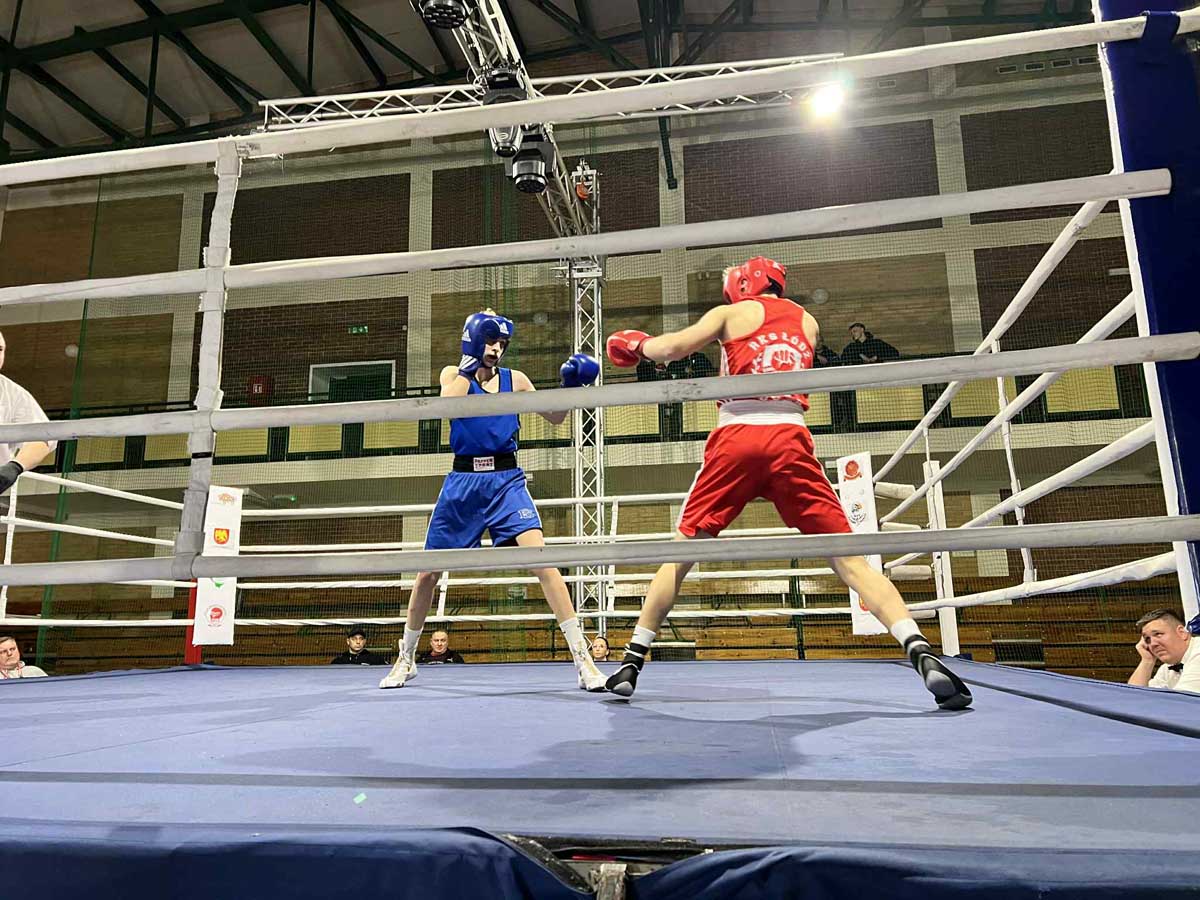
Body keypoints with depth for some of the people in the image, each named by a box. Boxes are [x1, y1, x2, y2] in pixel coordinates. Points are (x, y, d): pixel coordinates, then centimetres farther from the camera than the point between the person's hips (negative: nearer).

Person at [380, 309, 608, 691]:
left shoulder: (515, 379, 10)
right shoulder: (453, 374, 7)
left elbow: (555, 417, 9)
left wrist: (569, 387, -8)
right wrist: (472, 358, -17)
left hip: (506, 480, 0)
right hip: (463, 481, 1)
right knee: (427, 573, 7)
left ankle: (582, 656, -15)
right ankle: (406, 658, 29)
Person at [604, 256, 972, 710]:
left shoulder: (732, 313, 14)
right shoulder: (807, 322, 24)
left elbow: (672, 348, 3)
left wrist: (638, 344, 22)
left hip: (735, 436, -1)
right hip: (790, 438, 2)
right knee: (847, 556, 2)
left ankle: (632, 662, 11)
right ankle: (922, 654, -12)